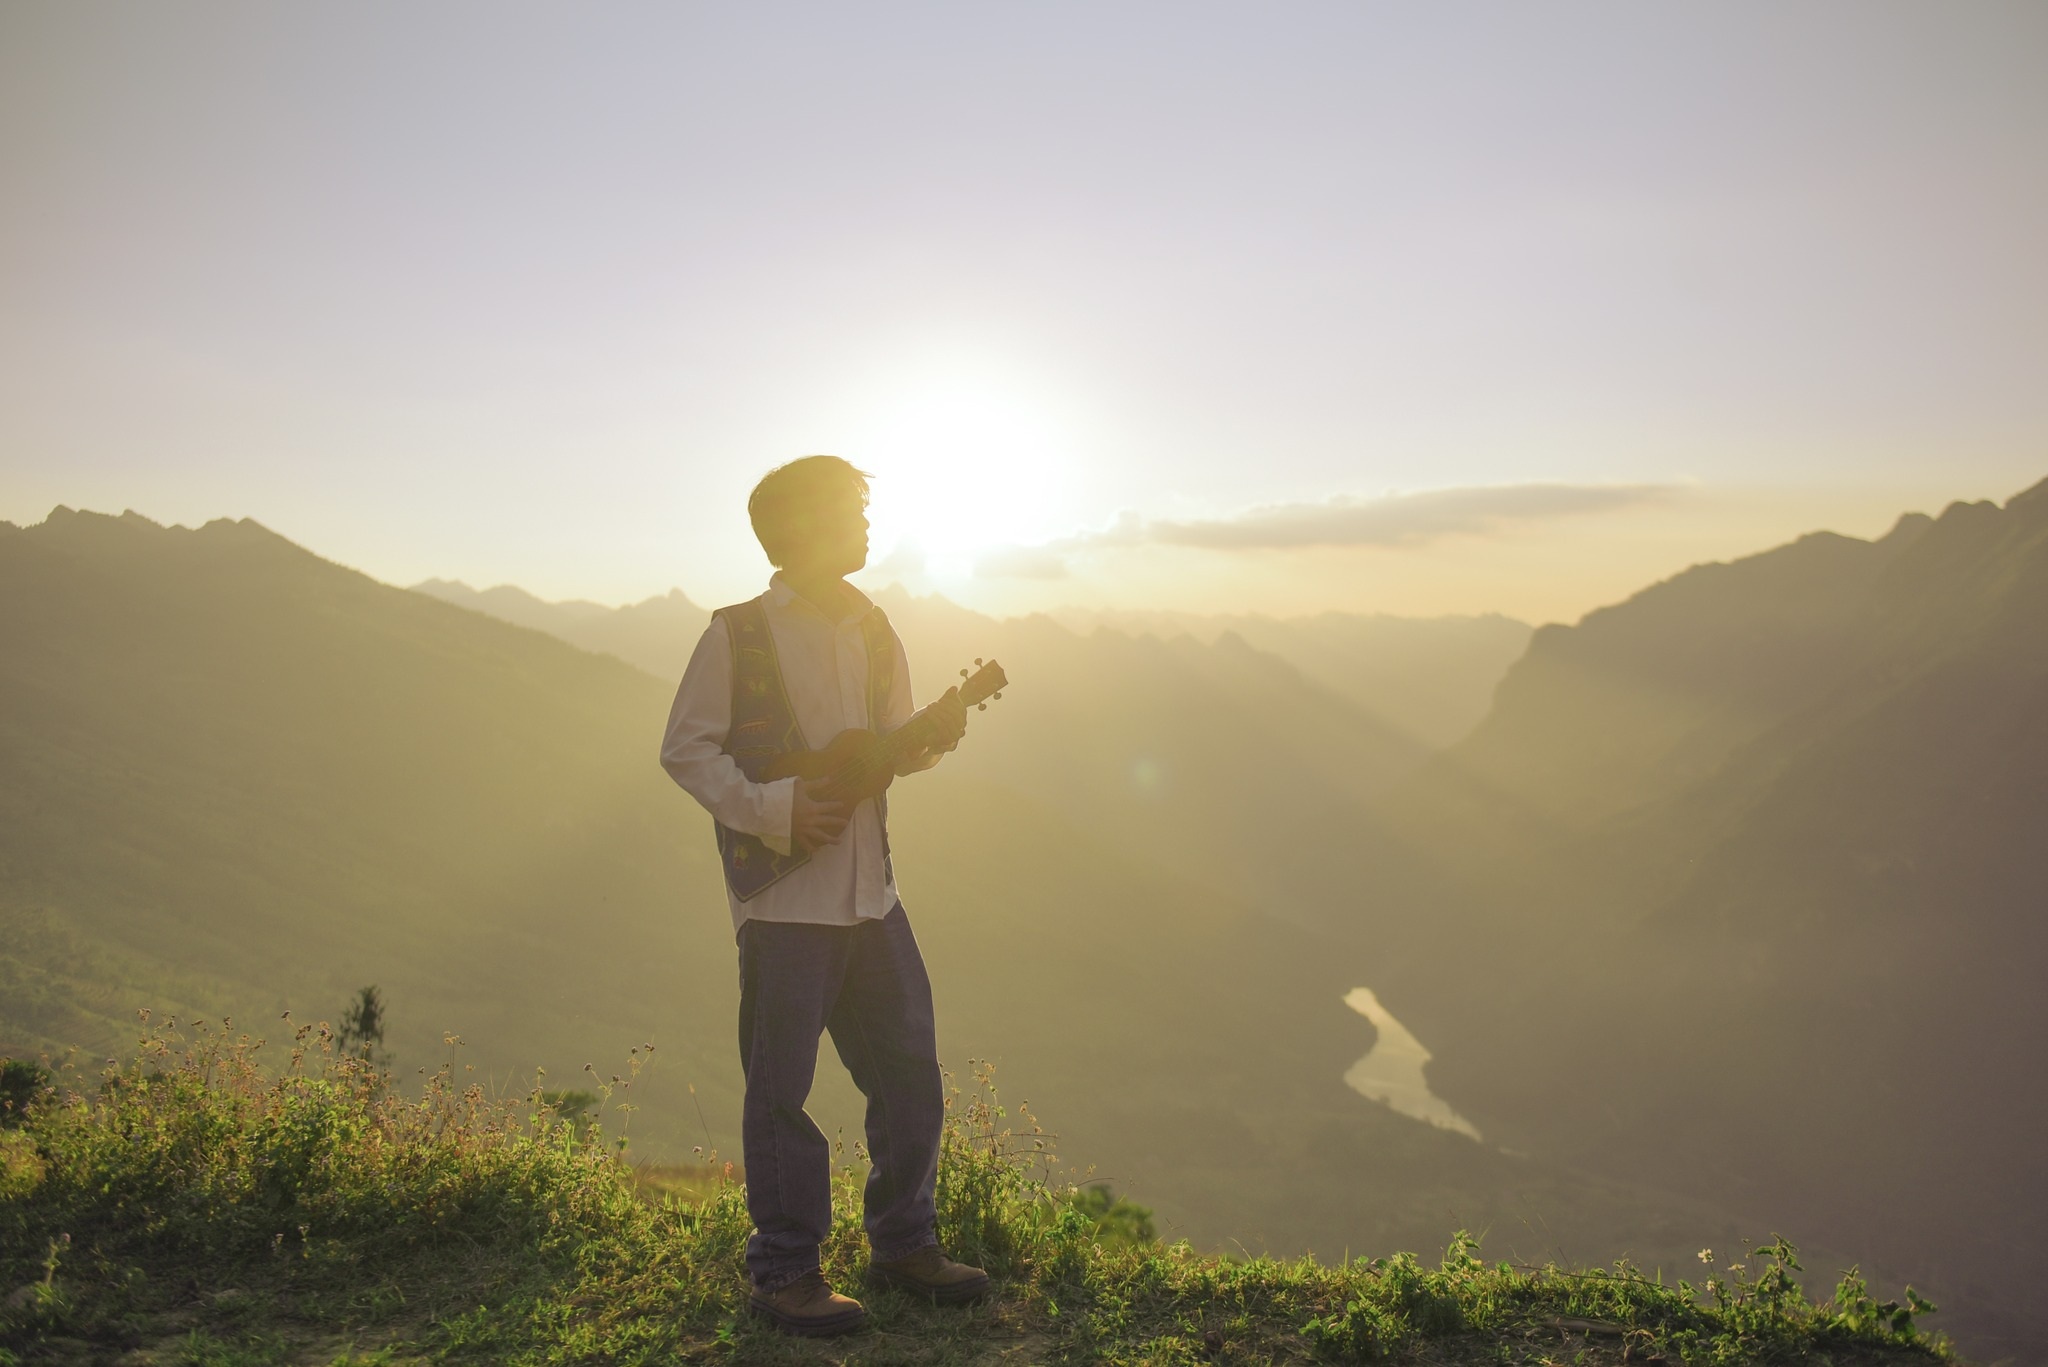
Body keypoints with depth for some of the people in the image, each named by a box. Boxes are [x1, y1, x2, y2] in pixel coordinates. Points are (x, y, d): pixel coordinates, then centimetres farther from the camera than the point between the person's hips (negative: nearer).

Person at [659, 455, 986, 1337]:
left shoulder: (872, 632, 11)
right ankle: (785, 1272, 17)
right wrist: (775, 809, -18)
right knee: (781, 1090, 3)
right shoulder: (737, 634, -7)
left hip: (871, 891, 6)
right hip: (783, 895, -6)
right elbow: (685, 748, -7)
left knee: (911, 1073, 10)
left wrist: (932, 734, -6)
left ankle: (903, 1243, 26)